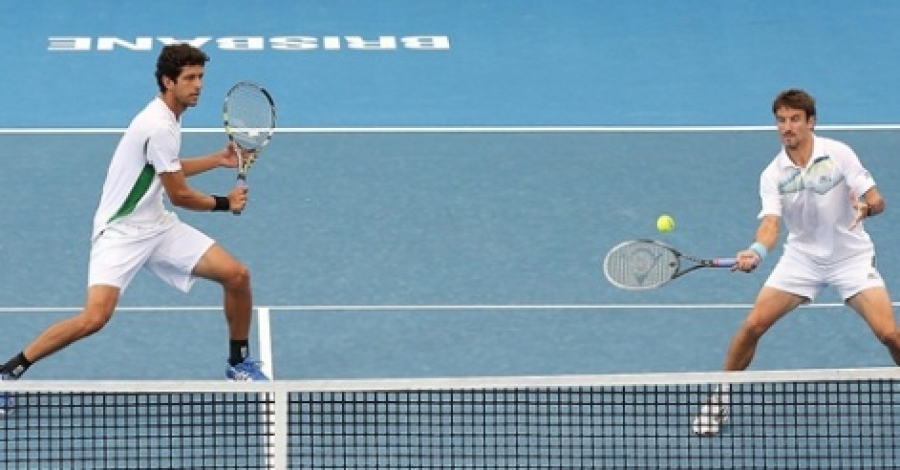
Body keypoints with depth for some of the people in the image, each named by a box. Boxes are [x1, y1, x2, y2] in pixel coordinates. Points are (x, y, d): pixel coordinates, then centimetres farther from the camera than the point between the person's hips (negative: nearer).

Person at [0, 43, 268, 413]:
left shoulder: (166, 118, 9)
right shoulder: (159, 127, -21)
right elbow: (179, 194, -15)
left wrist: (218, 159, 21)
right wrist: (225, 203, 2)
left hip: (158, 226, 9)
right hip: (121, 232, -9)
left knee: (237, 275, -2)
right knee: (94, 317, -26)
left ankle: (239, 364, 18)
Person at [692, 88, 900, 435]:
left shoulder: (838, 154, -12)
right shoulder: (772, 175, -8)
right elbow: (771, 224, -19)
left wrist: (865, 207, -36)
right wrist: (756, 252, -41)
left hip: (850, 256, -2)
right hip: (803, 257, 2)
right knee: (753, 325, -9)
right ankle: (721, 396, 9)